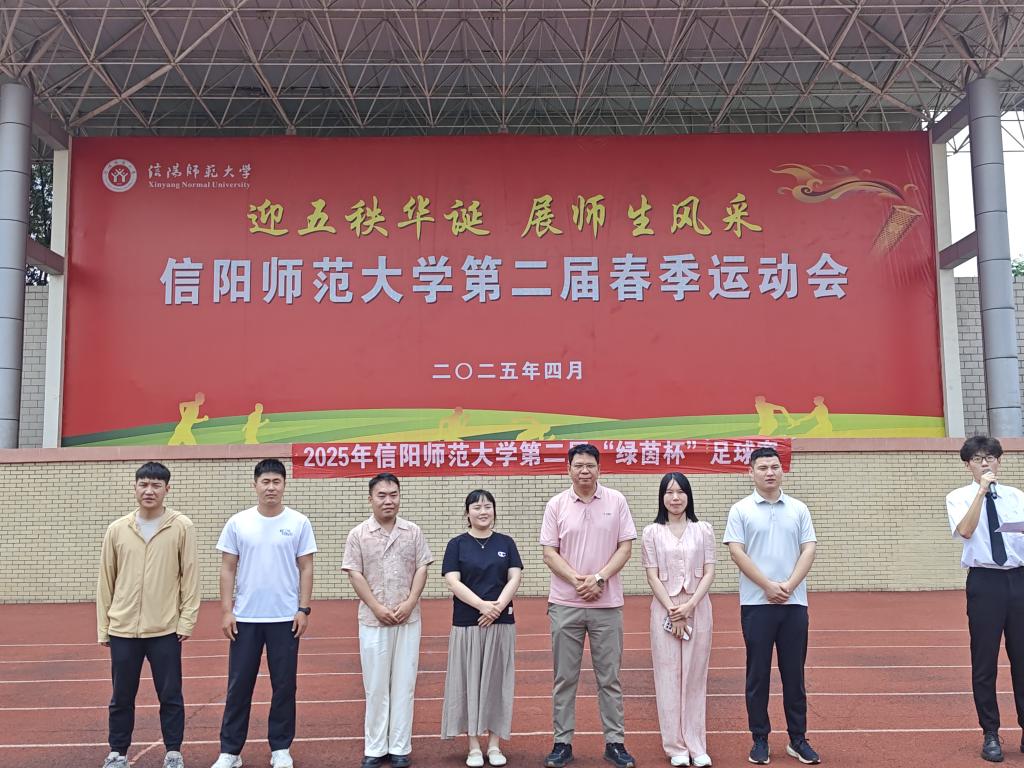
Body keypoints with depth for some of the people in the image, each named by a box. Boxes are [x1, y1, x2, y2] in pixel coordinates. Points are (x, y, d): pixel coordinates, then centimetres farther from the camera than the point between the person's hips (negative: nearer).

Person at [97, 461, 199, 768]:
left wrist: (187, 620, -6)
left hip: (165, 628, -2)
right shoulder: (117, 529, 4)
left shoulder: (182, 527, -4)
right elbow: (106, 580, 7)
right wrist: (102, 626, 7)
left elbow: (190, 576, -3)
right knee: (121, 696, 12)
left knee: (170, 695, 6)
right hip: (122, 628, 2)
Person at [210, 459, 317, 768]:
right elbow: (228, 569, 3)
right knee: (239, 684, 6)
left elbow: (306, 569, 1)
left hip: (285, 618, 0)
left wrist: (304, 609, -5)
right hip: (245, 618, 1)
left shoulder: (299, 523, -1)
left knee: (284, 685, 7)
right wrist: (226, 610, -3)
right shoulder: (238, 523, 1)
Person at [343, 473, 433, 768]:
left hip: (409, 620, 1)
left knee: (404, 683, 6)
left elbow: (421, 569, 3)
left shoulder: (413, 532, 4)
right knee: (375, 685, 6)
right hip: (373, 621, -1)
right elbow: (355, 574, -4)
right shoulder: (358, 535, -1)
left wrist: (409, 603, -10)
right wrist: (377, 608, -12)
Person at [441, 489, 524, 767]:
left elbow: (515, 578, 0)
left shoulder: (506, 543, 7)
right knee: (470, 681, 3)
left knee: (497, 680, 6)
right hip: (466, 623, -2)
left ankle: (494, 745, 16)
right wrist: (482, 605, -20)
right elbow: (453, 582, -8)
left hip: (501, 622, 2)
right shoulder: (457, 544, 1)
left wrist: (498, 606, -16)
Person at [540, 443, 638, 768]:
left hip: (606, 604, 0)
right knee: (564, 678, 8)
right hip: (565, 604, 0)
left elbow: (625, 547, -1)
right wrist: (576, 580, -15)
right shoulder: (556, 505, 0)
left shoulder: (616, 501, 0)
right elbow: (549, 553, -1)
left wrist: (600, 578, -13)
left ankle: (615, 742, 19)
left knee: (609, 677, 8)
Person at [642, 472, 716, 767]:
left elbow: (709, 573, 0)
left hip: (697, 608, 1)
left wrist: (690, 606, -11)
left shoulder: (703, 530, 5)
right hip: (665, 610, 0)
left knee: (695, 676, 5)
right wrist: (673, 611, -10)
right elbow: (652, 576, -2)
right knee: (668, 676, 2)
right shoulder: (652, 532, 3)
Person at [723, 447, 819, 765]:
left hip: (794, 604, 2)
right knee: (758, 673, 4)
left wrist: (789, 586, -10)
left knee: (794, 673, 8)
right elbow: (737, 552, -7)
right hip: (756, 604, -2)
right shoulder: (741, 510, 0)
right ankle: (760, 739, 14)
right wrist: (768, 586, -13)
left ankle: (797, 739, 18)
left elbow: (809, 550, 2)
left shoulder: (798, 509, 8)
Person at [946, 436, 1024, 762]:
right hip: (985, 581, -3)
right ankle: (991, 734, 15)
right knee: (985, 661, 3)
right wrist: (982, 491, -19)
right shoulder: (959, 497, 0)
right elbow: (965, 531, -19)